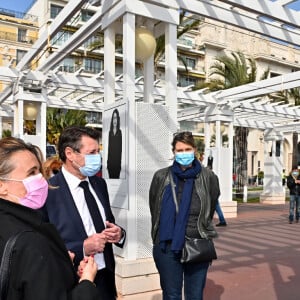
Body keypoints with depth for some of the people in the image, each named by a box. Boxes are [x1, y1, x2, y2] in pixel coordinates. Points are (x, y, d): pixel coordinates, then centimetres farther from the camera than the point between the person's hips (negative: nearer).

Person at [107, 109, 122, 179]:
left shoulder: (119, 132, -1)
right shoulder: (110, 132, 9)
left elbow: (120, 146, -3)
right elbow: (109, 146, 9)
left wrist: (120, 159, -9)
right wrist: (108, 160, 5)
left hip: (117, 159, -3)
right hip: (110, 158, 3)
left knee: (116, 176, -3)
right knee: (110, 176, 4)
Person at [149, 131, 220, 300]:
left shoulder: (208, 177, -4)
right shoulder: (161, 177, -2)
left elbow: (210, 210, 6)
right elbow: (154, 210, 7)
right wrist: (161, 236, 11)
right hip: (167, 247, 0)